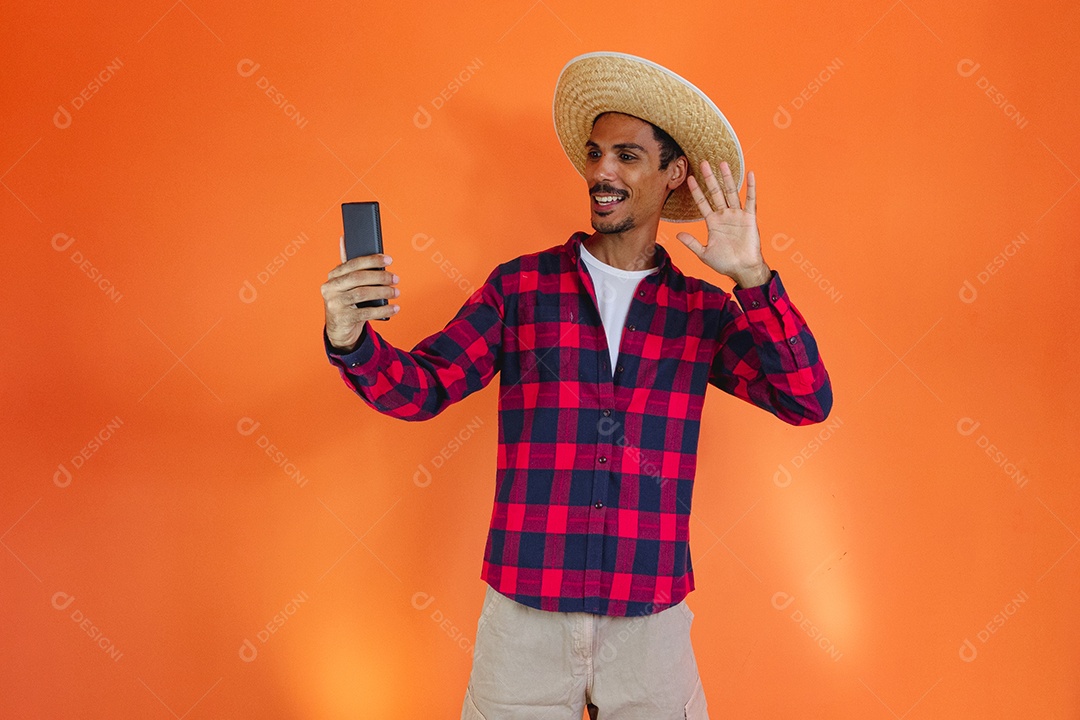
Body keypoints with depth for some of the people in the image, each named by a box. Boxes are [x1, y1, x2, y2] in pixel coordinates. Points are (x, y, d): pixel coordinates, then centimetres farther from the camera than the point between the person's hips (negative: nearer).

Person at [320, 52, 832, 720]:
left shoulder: (701, 311, 3)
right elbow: (421, 387, -3)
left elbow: (807, 401, -5)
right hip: (524, 619, 0)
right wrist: (351, 340, -23)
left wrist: (752, 277, -15)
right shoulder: (520, 287, 2)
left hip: (650, 622, 1)